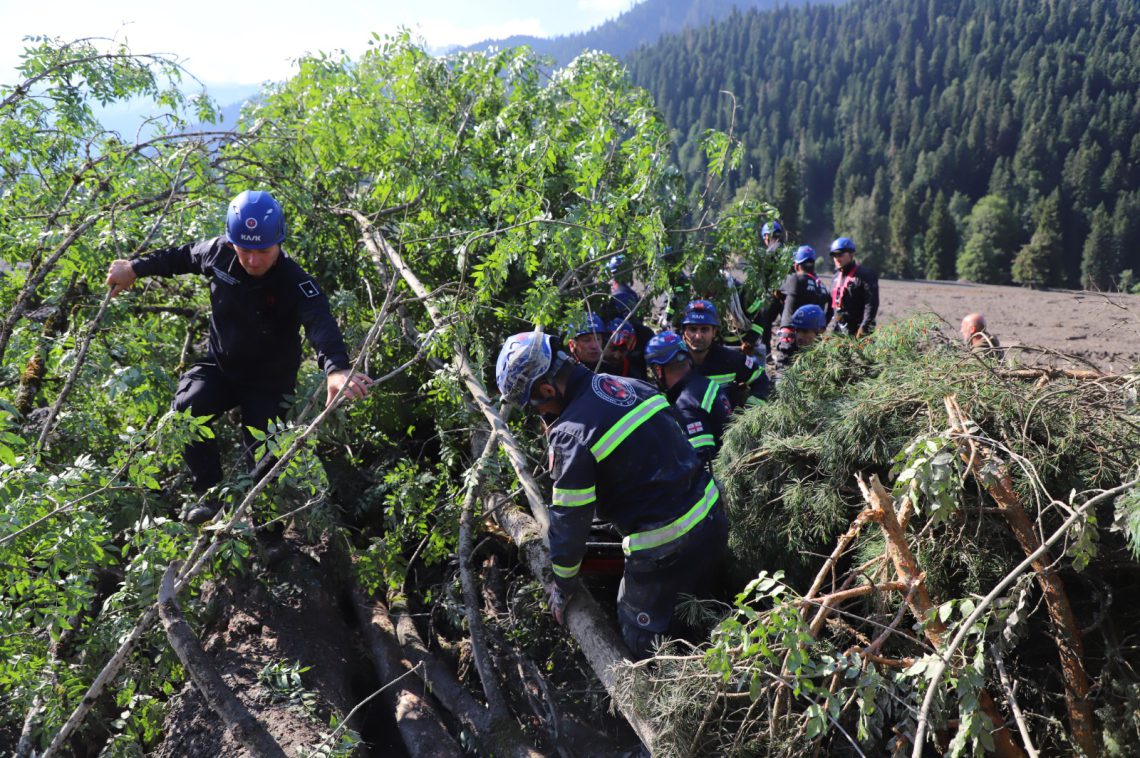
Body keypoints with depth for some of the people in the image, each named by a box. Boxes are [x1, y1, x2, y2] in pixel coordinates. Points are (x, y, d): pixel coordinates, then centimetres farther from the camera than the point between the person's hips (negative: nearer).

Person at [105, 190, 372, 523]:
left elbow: (321, 323, -49)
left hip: (269, 382, -3)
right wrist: (136, 268, 18)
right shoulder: (219, 253, -14)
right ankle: (211, 493, -3)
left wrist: (336, 367, -69)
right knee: (185, 410, -23)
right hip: (220, 367, 4)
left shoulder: (295, 283, -29)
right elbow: (183, 256, 10)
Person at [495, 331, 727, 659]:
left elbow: (569, 518, -11)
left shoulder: (572, 433, -19)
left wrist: (563, 586, 4)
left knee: (644, 645, 11)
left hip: (664, 550, -8)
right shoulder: (628, 384, 3)